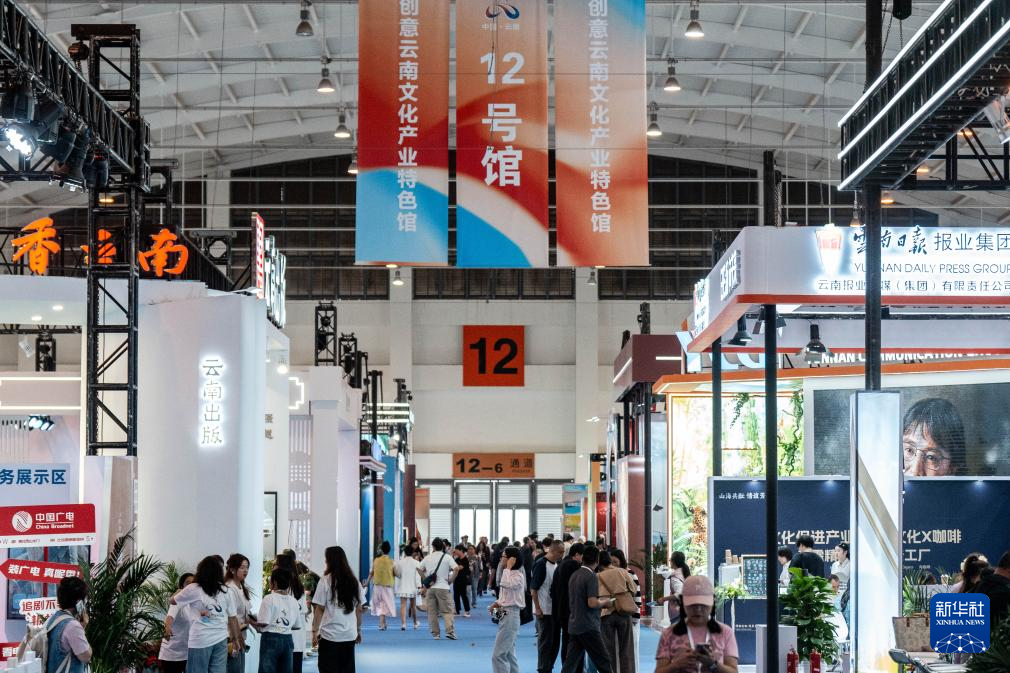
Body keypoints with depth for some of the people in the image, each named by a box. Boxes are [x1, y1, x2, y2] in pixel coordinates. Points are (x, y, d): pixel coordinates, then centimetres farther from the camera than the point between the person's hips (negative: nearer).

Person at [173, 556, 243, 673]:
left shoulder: (193, 589, -1)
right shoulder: (226, 591, 9)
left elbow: (173, 601, 15)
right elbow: (232, 617, 10)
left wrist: (180, 591, 35)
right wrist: (236, 640, 17)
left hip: (200, 640, -3)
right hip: (221, 640, 4)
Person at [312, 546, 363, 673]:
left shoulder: (326, 581, -7)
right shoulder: (354, 582, 5)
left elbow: (319, 609, -7)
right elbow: (359, 609, 9)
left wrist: (314, 631, -2)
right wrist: (358, 630, 19)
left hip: (330, 635, -4)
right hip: (350, 635, 4)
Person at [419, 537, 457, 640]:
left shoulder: (428, 558, 8)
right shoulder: (447, 557, -1)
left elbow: (419, 569, 11)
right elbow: (455, 569, -12)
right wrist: (450, 580, -1)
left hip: (430, 588, 3)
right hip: (442, 587, -3)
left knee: (432, 612, 8)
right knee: (447, 611, -2)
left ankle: (435, 633, 8)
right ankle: (450, 631, -16)